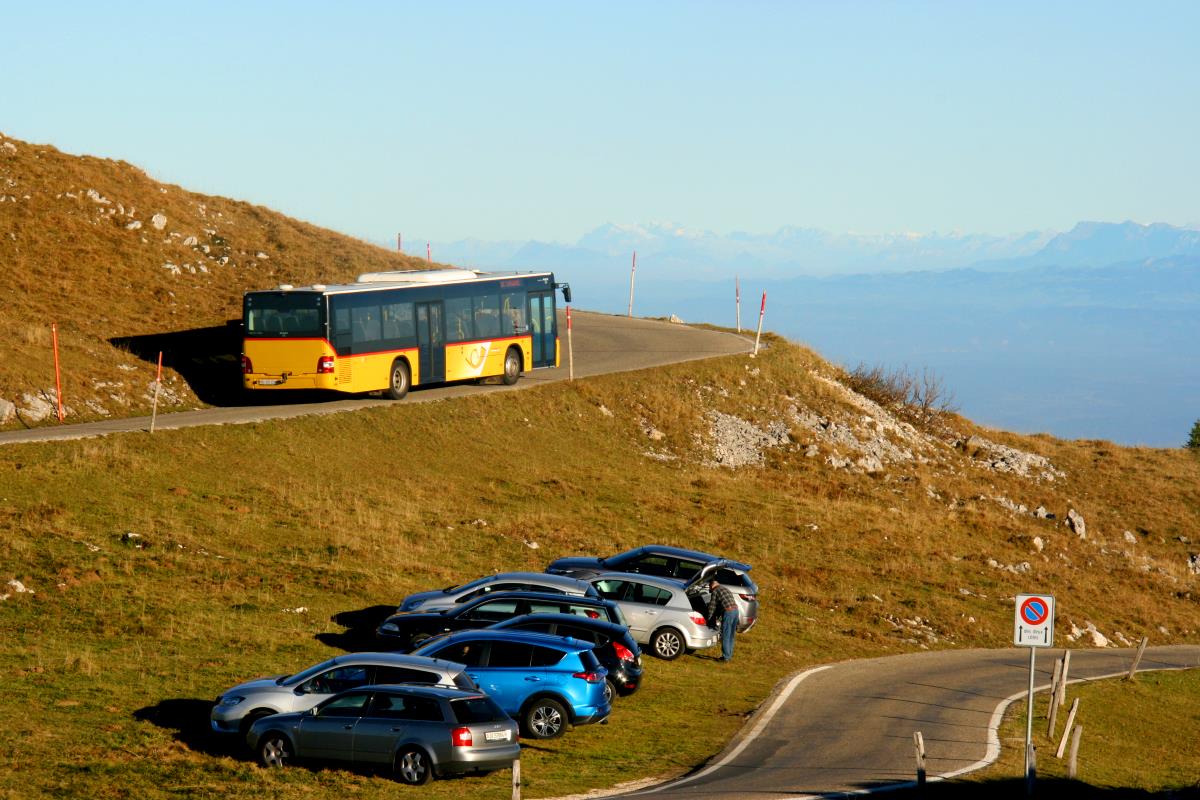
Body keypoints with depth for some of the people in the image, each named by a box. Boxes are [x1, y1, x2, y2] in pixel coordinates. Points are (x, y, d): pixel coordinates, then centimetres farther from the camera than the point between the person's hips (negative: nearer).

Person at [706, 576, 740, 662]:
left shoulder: (715, 592, 0)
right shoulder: (726, 589, 27)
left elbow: (712, 607, 1)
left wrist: (709, 619, 10)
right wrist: (717, 617, 35)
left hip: (728, 612, -8)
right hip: (735, 610, 8)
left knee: (725, 636, -1)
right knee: (731, 636, 17)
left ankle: (726, 656, -1)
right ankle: (729, 655, 22)